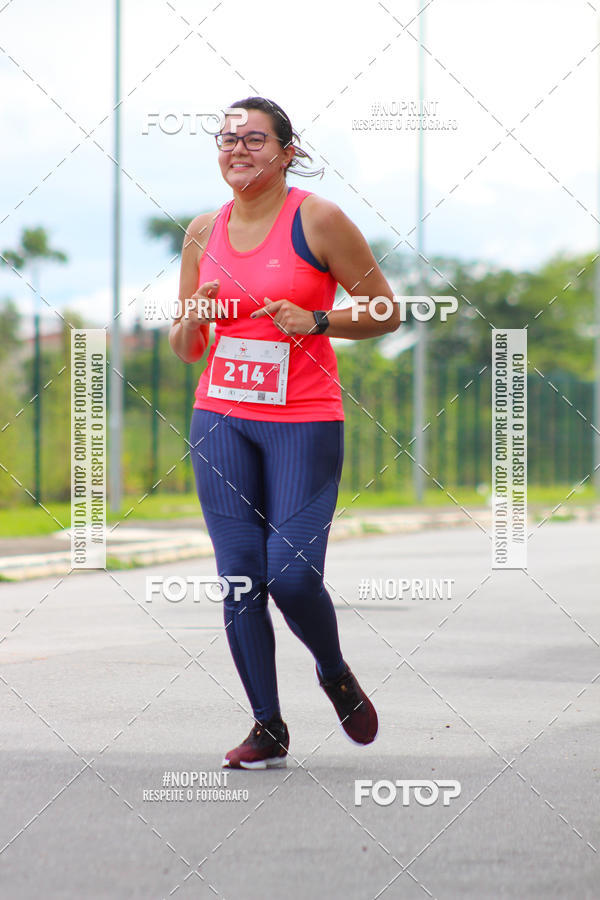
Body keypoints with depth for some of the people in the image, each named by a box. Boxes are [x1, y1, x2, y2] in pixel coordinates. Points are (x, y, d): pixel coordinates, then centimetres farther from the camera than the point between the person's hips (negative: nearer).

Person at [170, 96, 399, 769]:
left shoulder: (317, 220, -4)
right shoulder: (204, 233, 9)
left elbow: (387, 312, 0)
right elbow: (182, 349, 16)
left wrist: (316, 322, -15)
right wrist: (194, 321, -6)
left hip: (304, 419, -4)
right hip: (221, 417, 4)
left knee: (292, 574, -12)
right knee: (239, 577, -1)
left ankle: (336, 675, 19)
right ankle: (268, 727, 10)